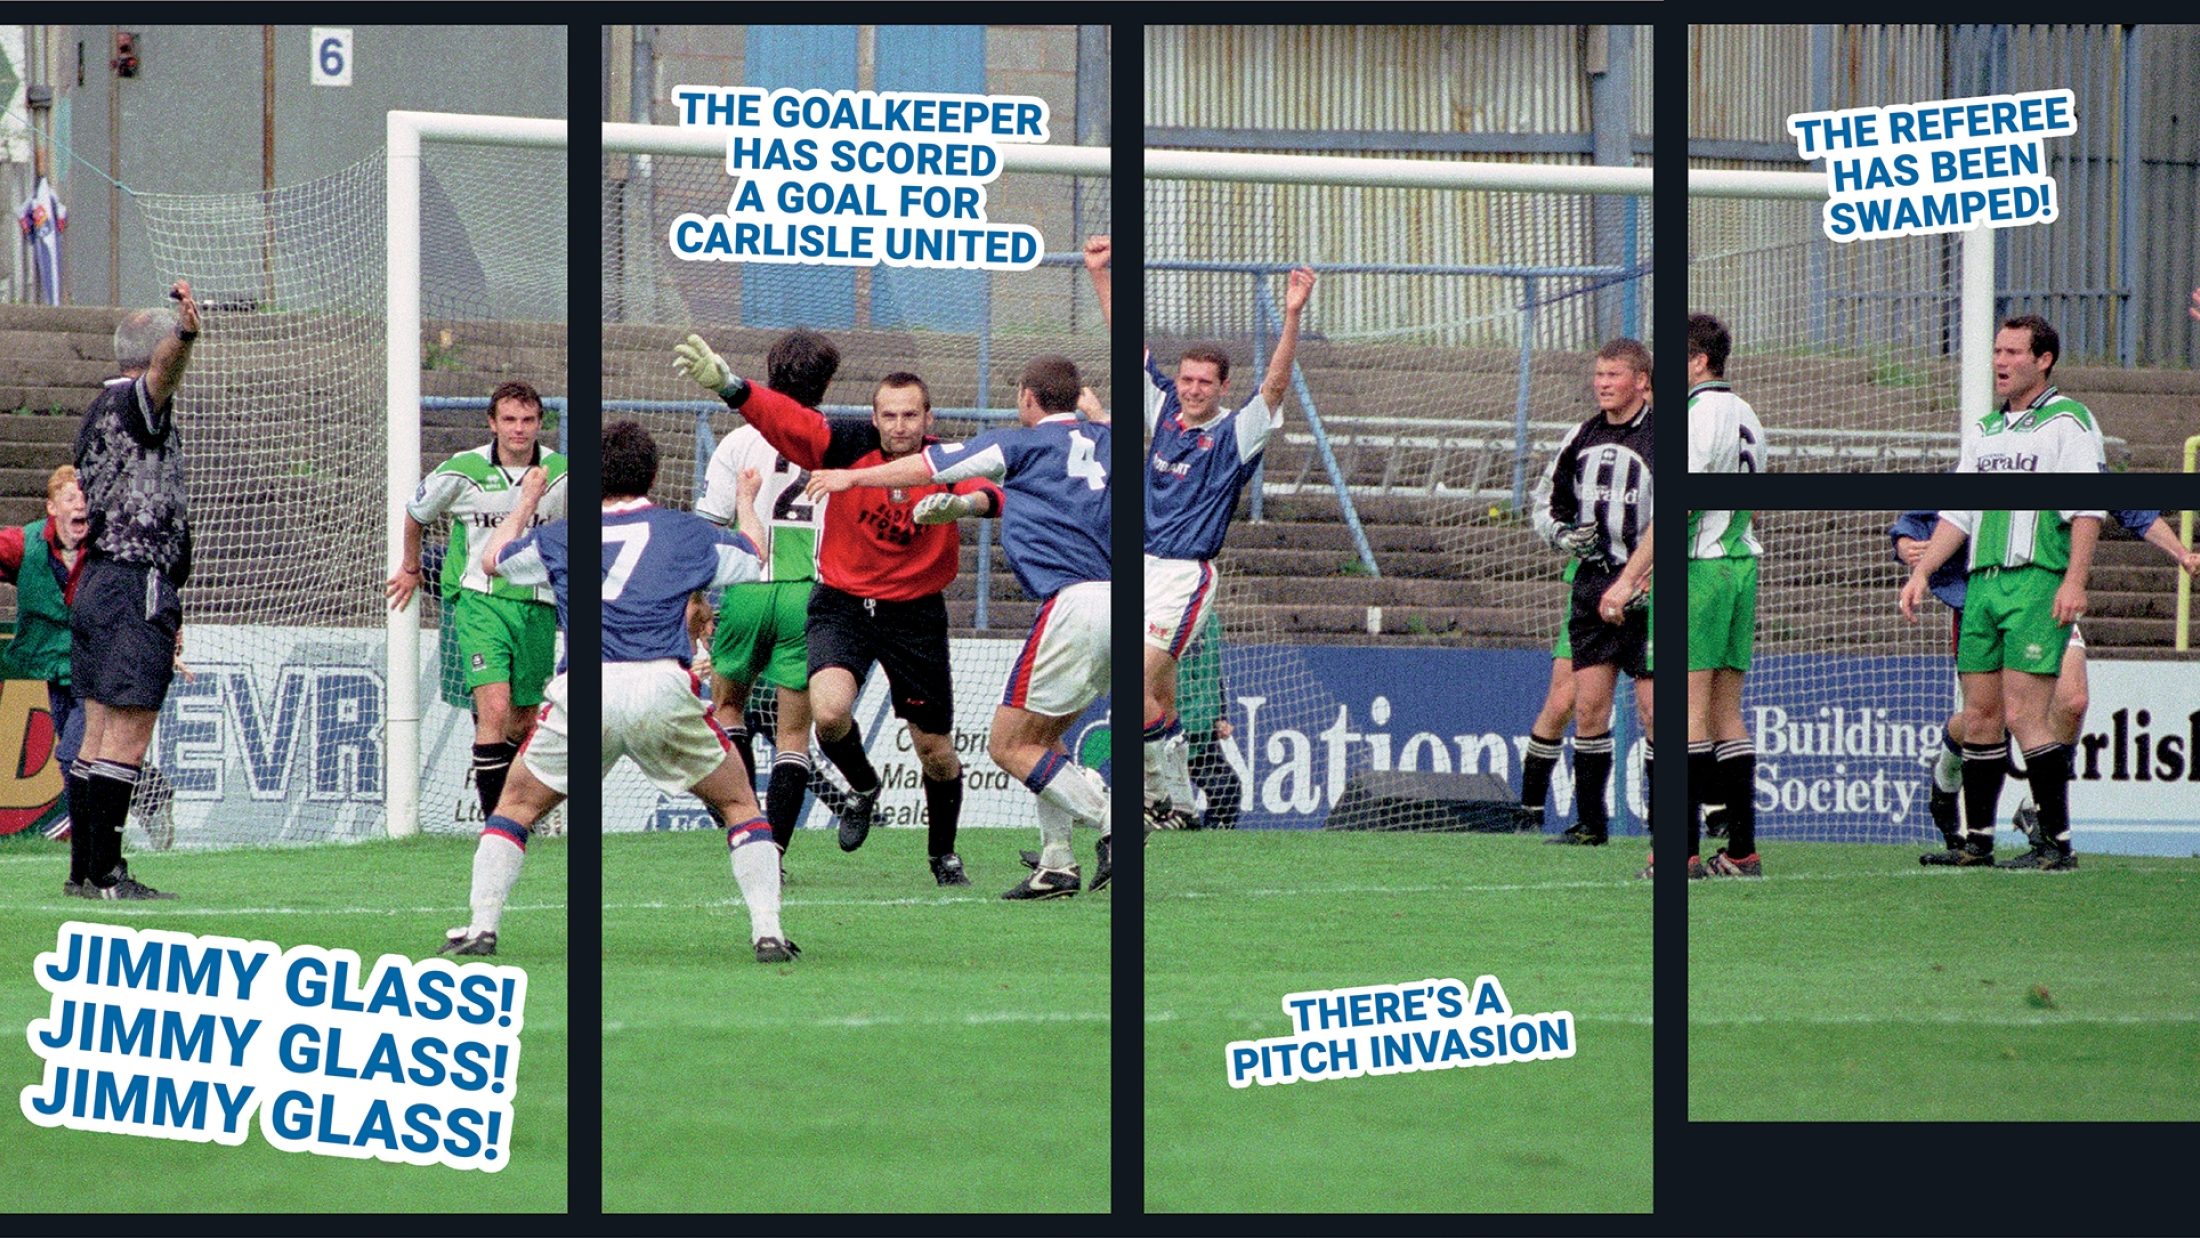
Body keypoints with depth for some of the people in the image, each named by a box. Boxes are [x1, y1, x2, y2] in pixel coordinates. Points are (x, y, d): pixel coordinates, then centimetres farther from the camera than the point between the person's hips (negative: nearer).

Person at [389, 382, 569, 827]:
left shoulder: (561, 474, -1)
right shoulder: (462, 471, -7)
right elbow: (415, 515, 13)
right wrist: (411, 568, 24)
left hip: (537, 606, 3)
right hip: (480, 601, -3)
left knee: (523, 721, 9)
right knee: (496, 709, -19)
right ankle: (494, 817, -18)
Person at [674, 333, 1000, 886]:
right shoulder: (849, 445, -12)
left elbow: (990, 493, -33)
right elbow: (783, 415, -24)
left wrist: (967, 502, -57)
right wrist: (728, 384, -42)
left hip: (915, 613, 0)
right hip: (841, 604, 0)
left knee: (935, 749, 7)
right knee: (830, 711, -25)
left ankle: (944, 855, 34)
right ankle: (862, 787, 9)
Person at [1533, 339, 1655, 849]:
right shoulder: (1583, 437, 12)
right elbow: (1545, 503, 23)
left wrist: (1634, 582, -19)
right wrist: (1563, 534, 2)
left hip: (1646, 591, -6)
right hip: (1592, 586, 6)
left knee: (1654, 706, -6)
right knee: (1588, 707, 5)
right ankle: (1589, 823, 12)